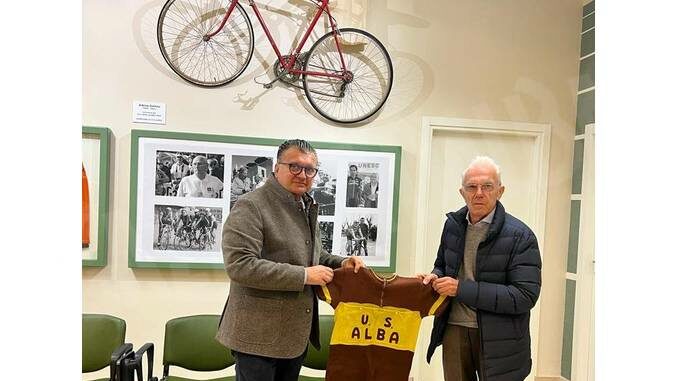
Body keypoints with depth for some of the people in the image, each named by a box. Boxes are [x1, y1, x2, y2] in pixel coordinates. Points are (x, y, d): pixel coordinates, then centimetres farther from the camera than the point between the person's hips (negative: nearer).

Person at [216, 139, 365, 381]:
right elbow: (239, 265, -25)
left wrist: (341, 264, 2)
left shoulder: (306, 208, 13)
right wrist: (303, 276, -24)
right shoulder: (251, 206, -15)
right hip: (259, 334, -8)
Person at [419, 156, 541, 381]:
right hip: (454, 330, 4)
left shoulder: (520, 236, -12)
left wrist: (462, 289, -21)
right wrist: (436, 277, -4)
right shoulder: (453, 224, 4)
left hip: (497, 339, -4)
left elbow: (525, 297, -18)